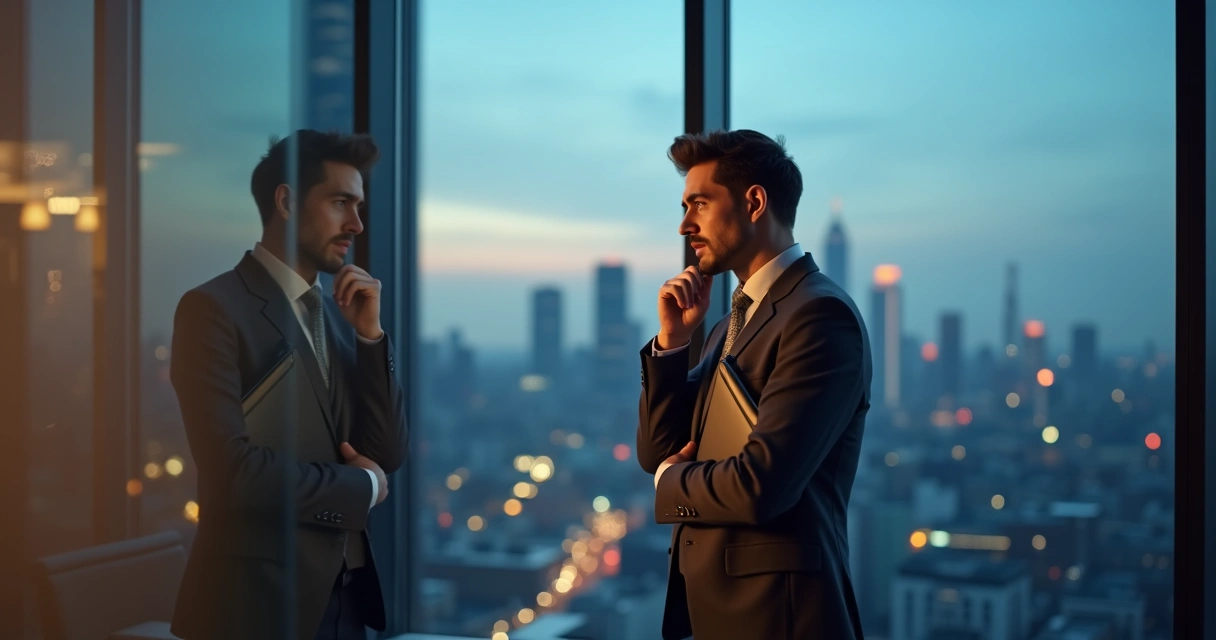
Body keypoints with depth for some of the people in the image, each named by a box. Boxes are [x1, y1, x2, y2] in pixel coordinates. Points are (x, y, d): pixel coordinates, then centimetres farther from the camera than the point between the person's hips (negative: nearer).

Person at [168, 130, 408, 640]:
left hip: (345, 593, 7)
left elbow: (387, 457, 6)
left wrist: (369, 334, -4)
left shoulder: (338, 314, 10)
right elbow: (232, 470, -21)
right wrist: (359, 487, -7)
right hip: (260, 598, -7)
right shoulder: (214, 308, -11)